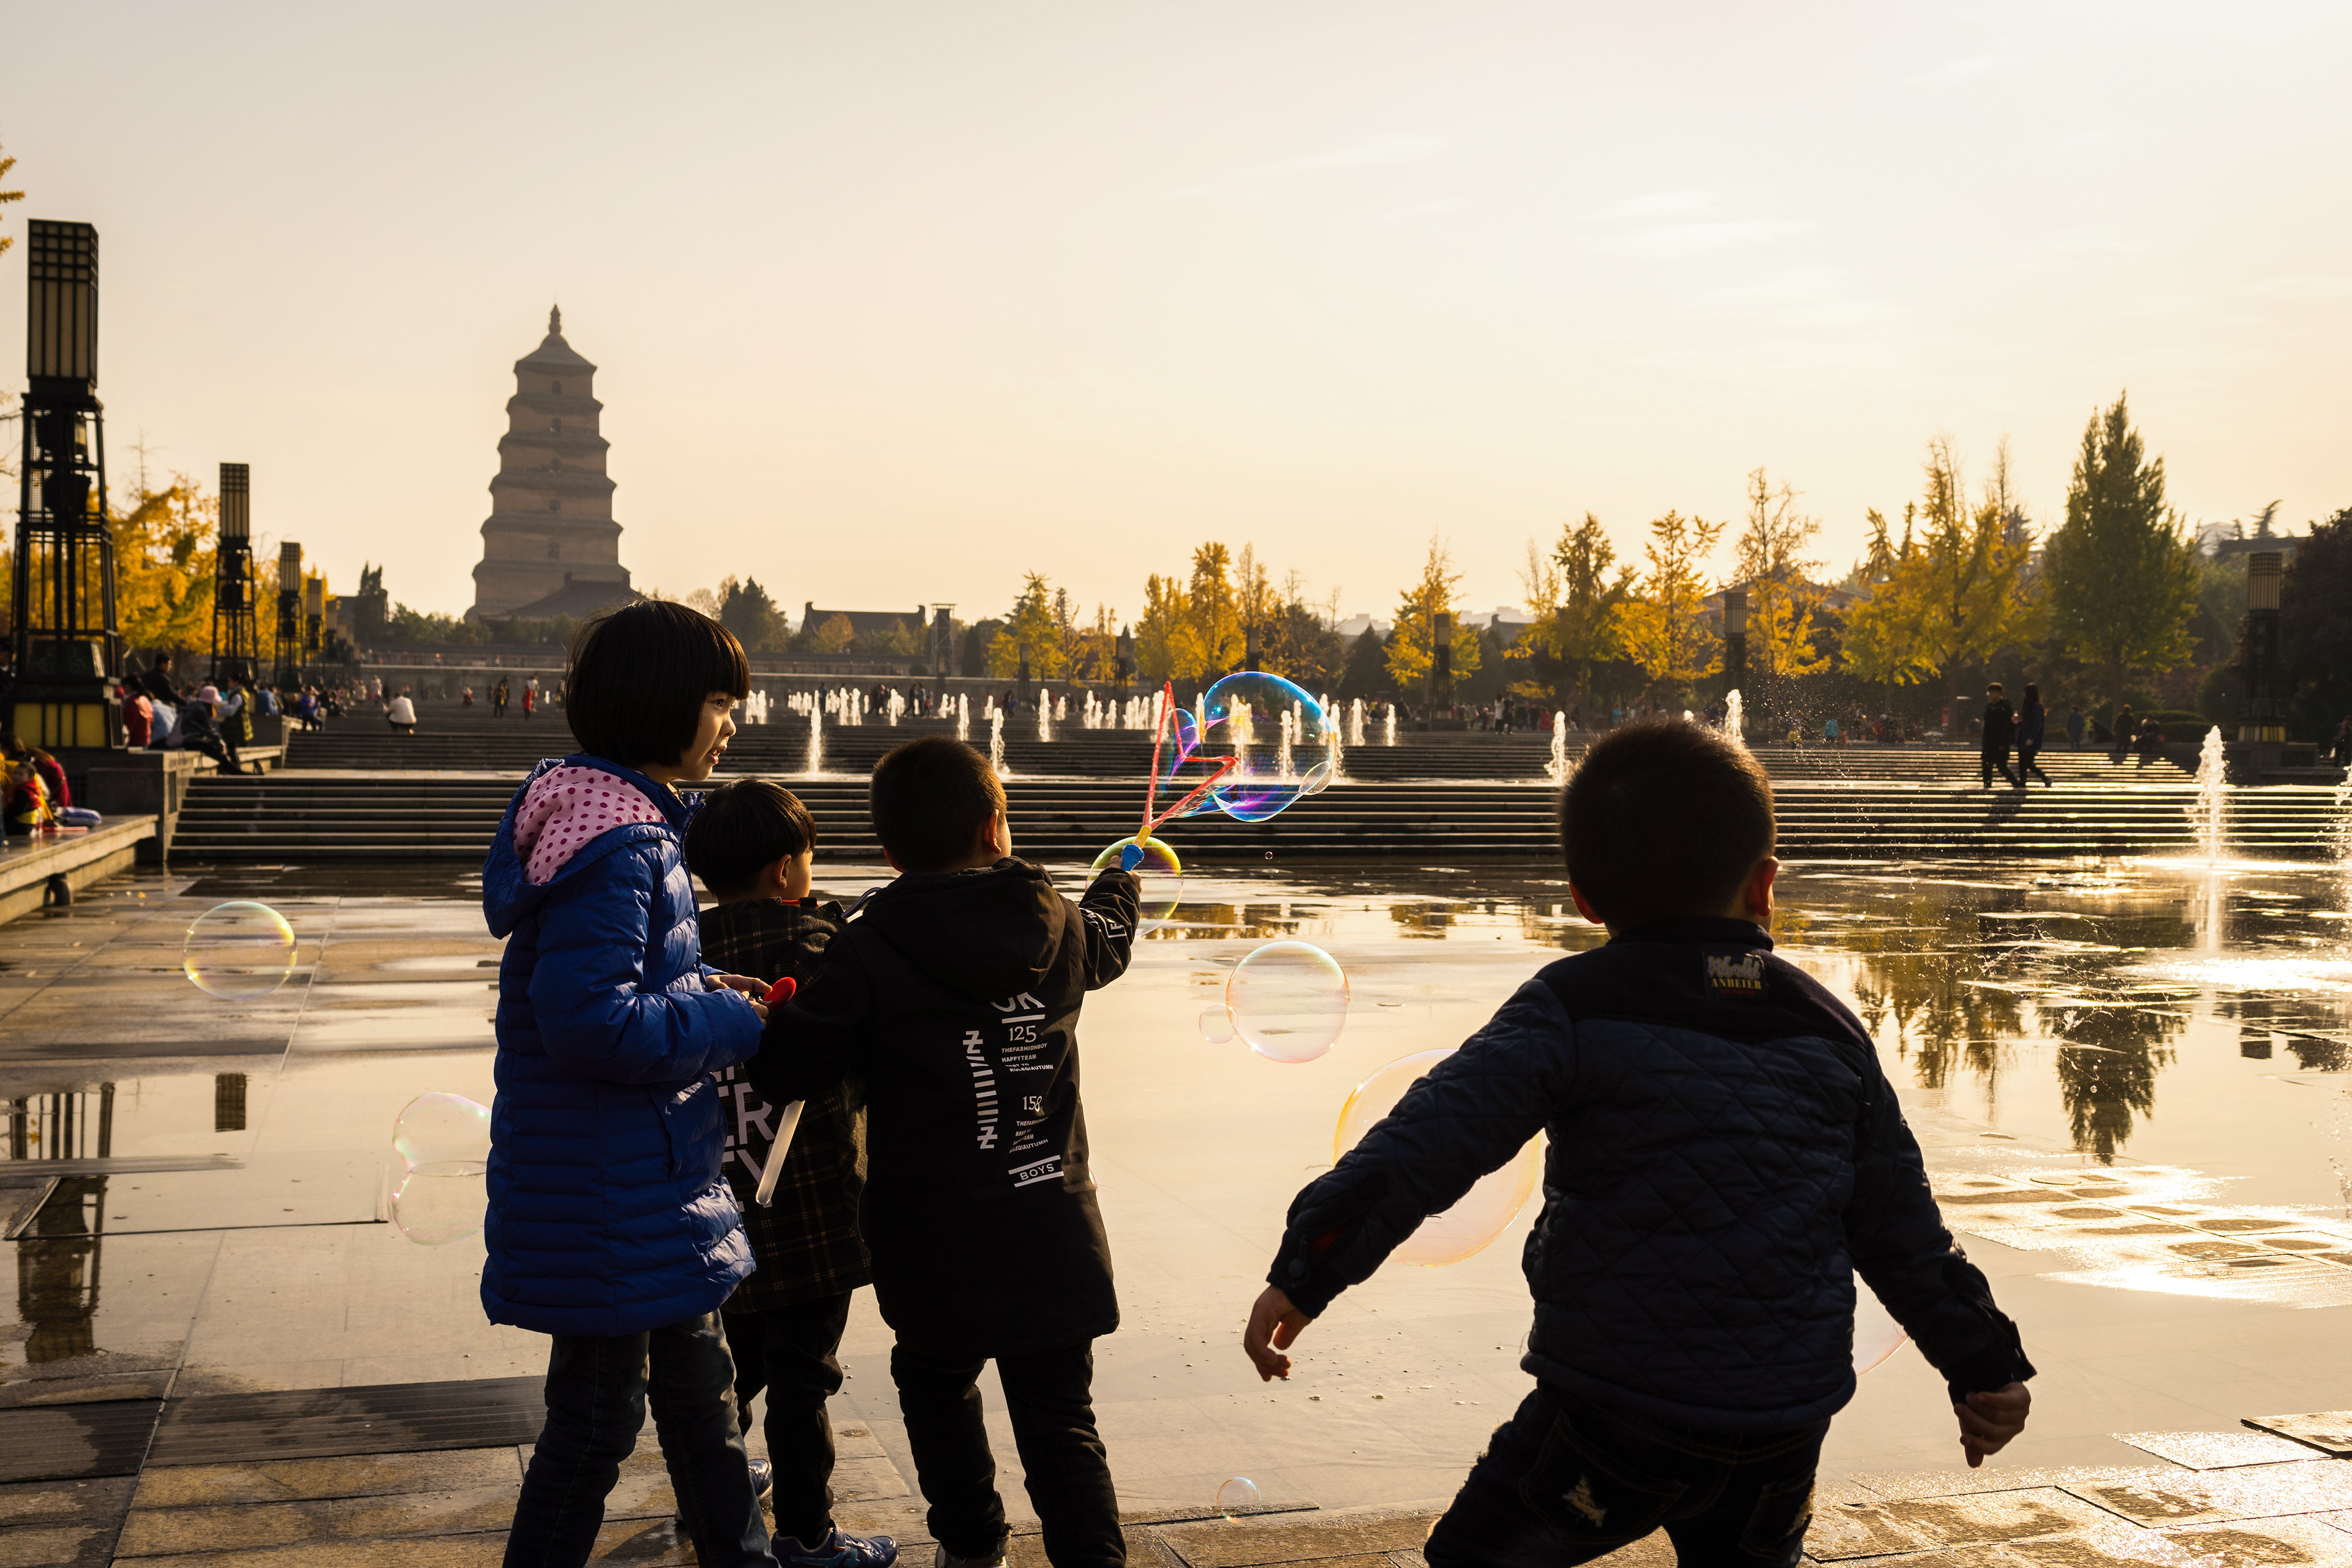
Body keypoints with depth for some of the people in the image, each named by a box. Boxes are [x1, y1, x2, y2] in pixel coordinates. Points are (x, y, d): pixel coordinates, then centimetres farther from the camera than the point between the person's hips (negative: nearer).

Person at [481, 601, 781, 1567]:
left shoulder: (633, 821, 10)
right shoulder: (619, 844, -23)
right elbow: (587, 1018, -29)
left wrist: (704, 985, 6)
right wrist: (729, 1024, -17)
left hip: (657, 1180, 11)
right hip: (609, 1200, -11)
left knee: (697, 1390, 22)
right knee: (598, 1415, 5)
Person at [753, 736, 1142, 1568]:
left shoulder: (870, 951, -11)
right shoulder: (1061, 930, 2)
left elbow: (786, 1069, -13)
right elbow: (1108, 939, 27)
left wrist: (768, 1021, 10)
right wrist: (1120, 882, 49)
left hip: (935, 1255, -2)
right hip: (1053, 1241, 2)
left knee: (937, 1384, 24)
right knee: (1061, 1427, 6)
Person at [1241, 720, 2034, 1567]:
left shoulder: (1572, 1010, -8)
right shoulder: (1830, 1030, 7)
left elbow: (1435, 1135, -16)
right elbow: (1897, 1226, 13)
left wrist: (1309, 1269, -13)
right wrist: (1982, 1364, 24)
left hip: (1619, 1409, -5)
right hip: (1786, 1426, 5)